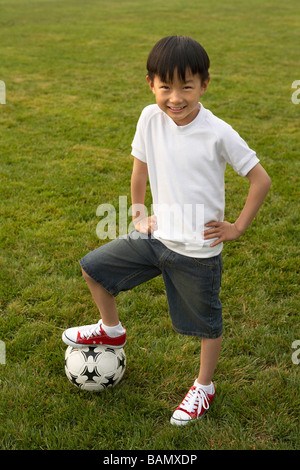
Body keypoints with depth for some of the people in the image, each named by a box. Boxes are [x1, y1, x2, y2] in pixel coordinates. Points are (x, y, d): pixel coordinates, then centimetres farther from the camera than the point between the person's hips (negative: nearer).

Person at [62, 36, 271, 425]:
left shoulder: (218, 133, -20)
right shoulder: (151, 118, -7)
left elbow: (261, 180, -12)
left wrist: (237, 228, -9)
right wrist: (138, 213, 11)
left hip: (198, 251, -5)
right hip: (157, 236, 5)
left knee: (206, 322, 12)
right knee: (93, 266, 10)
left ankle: (204, 387, 37)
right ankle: (111, 330, 35)